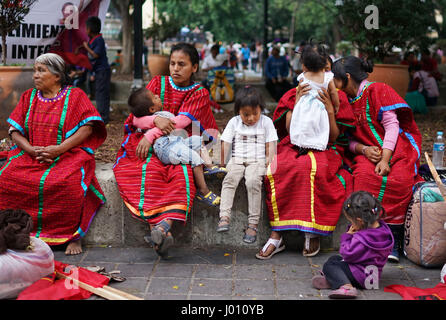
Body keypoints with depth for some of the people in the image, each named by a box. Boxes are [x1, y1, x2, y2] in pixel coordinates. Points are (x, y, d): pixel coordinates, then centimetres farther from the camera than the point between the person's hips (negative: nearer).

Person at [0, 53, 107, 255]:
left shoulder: (75, 95, 4)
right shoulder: (28, 97, 17)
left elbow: (87, 128, -7)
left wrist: (59, 149, -17)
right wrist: (31, 149, -9)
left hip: (68, 155, -4)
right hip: (31, 155, 5)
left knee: (67, 183, -36)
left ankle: (73, 236, -21)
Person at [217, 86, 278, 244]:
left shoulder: (266, 122, 7)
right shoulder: (234, 122, 10)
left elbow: (270, 145, 6)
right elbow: (225, 144, 8)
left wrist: (270, 162, -6)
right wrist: (221, 163, -1)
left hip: (257, 161, -2)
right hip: (237, 161, 2)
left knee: (253, 182, -31)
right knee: (229, 179, -29)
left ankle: (253, 223, -30)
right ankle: (224, 216, -36)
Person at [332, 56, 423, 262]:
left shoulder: (377, 90, -1)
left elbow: (392, 125, -10)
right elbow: (348, 140, 12)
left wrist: (385, 159, -21)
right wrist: (363, 149, -11)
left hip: (397, 149, -4)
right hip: (367, 153, 4)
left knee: (398, 180, -33)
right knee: (365, 175, -31)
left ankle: (393, 241, -25)